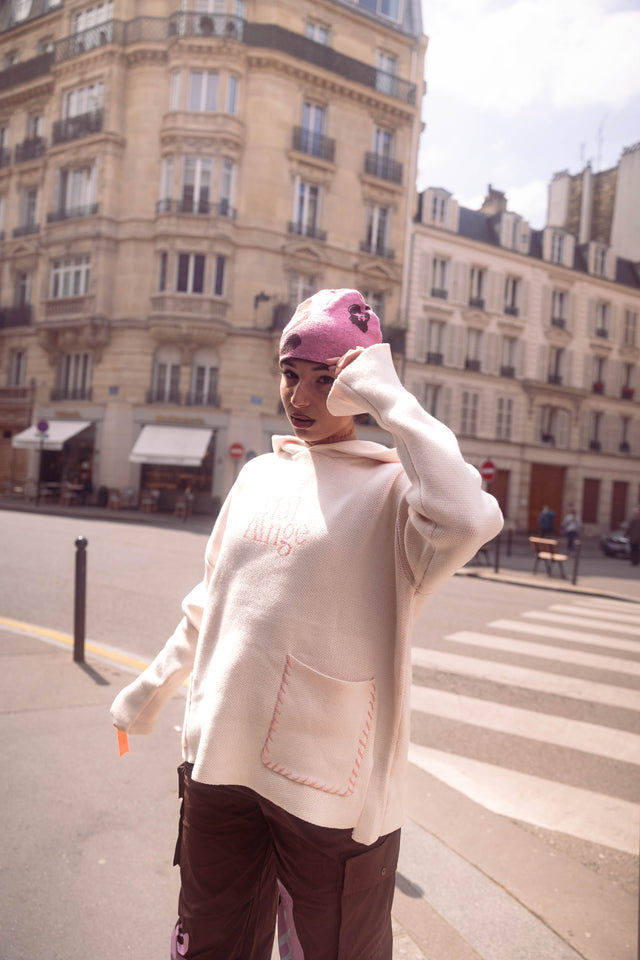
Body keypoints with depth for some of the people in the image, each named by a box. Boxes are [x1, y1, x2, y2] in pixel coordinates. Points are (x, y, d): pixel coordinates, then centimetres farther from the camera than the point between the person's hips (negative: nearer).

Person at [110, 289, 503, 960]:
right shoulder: (259, 474, 6)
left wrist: (388, 396, -25)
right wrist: (152, 687, 24)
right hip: (220, 762, 6)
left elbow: (468, 519, -35)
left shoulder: (391, 486, -11)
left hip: (332, 780, -5)